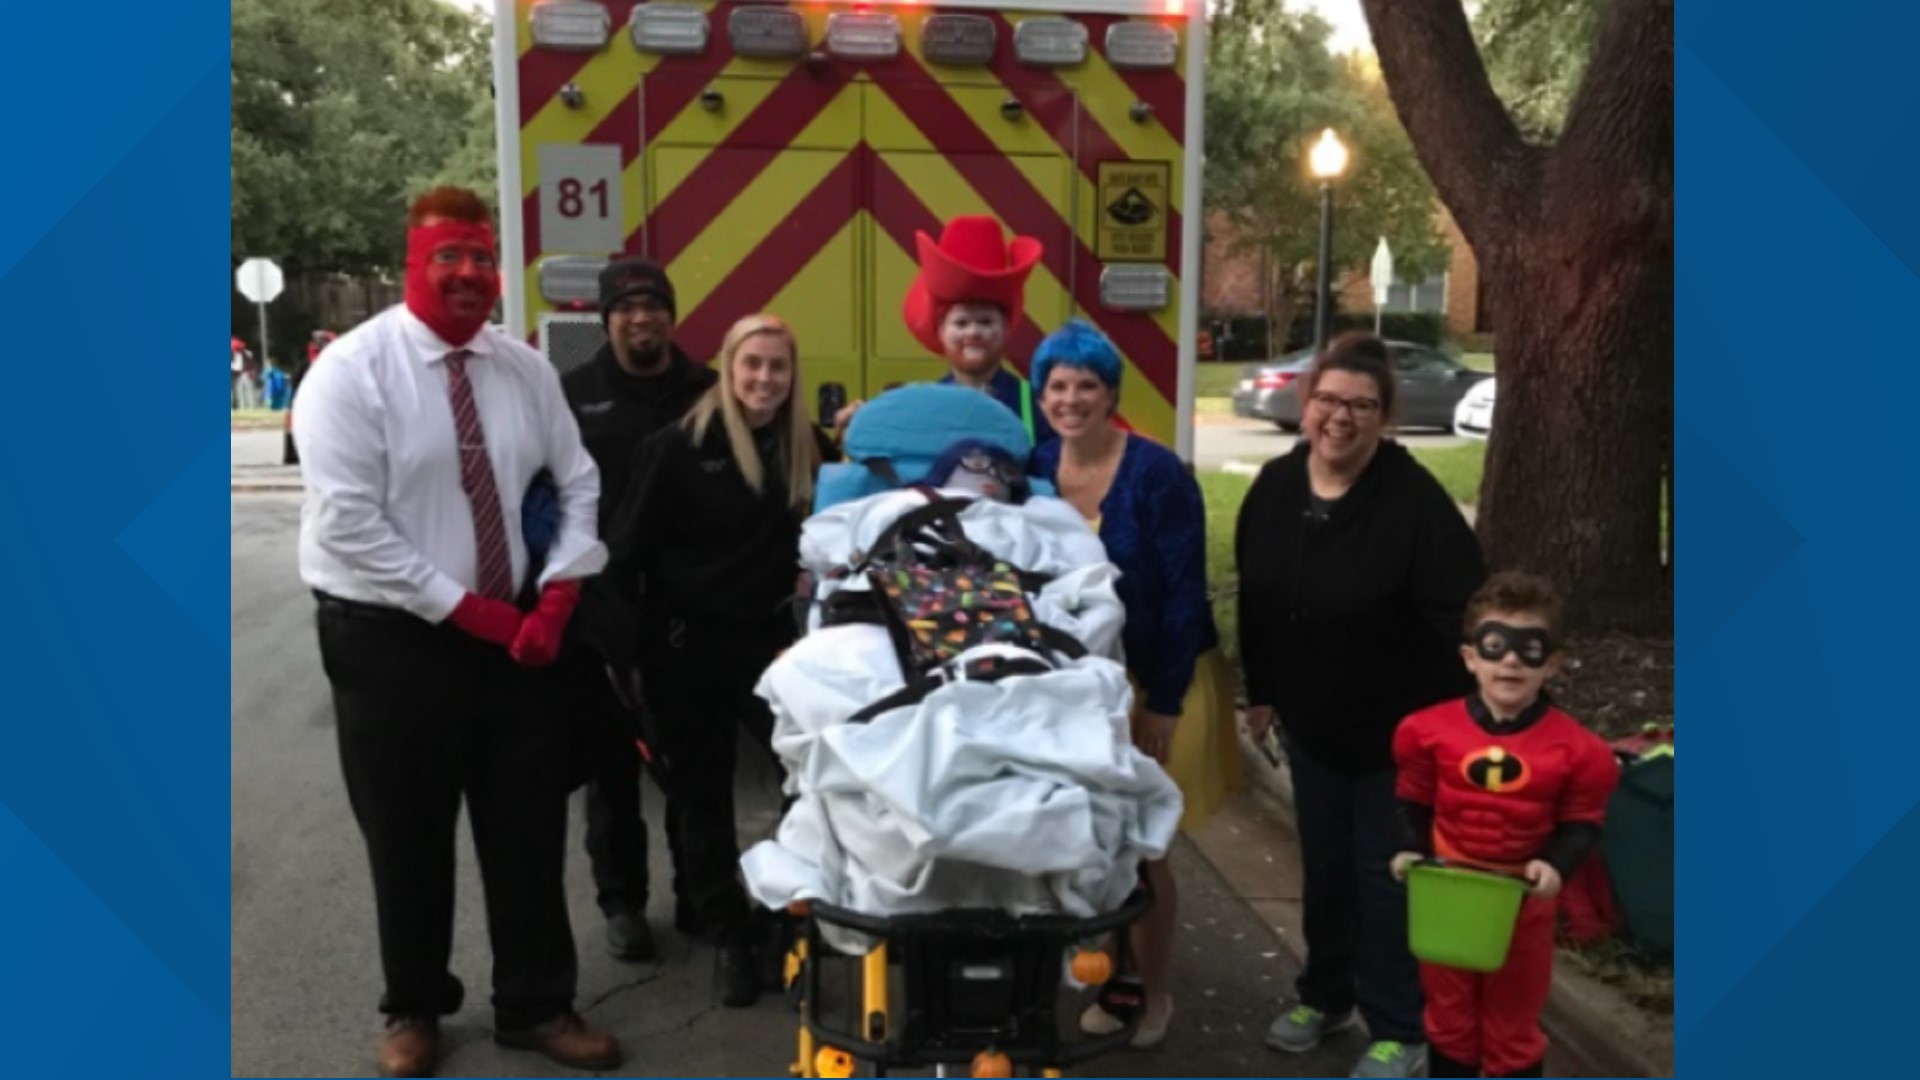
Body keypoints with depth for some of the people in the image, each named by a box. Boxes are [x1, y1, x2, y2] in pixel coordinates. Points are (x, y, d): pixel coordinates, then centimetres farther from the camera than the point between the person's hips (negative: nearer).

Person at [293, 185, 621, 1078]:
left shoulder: (525, 370, 3)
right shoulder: (352, 370, -12)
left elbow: (579, 487, 7)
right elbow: (349, 525, -19)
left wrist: (555, 601, -6)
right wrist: (464, 608, -18)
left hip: (513, 632, 4)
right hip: (390, 639, -4)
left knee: (528, 829, 10)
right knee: (408, 837, 10)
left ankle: (535, 1006, 27)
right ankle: (414, 1008, 32)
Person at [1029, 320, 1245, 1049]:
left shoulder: (1156, 472, -17)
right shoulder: (1035, 471, -3)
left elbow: (1185, 594, -17)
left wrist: (1164, 704, -17)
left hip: (1158, 683, -4)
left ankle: (1154, 992, 26)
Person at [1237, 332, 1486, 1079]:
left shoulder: (1415, 501, -21)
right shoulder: (1275, 487, -2)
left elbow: (1459, 620, -23)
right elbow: (1256, 598, 9)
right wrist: (1261, 692, 13)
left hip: (1398, 728, -5)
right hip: (1311, 724, 5)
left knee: (1385, 876, 5)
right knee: (1324, 865, 19)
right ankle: (1325, 994, 39)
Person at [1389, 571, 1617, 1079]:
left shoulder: (1575, 748, -16)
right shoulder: (1429, 730, -14)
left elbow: (1581, 825, -6)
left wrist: (1556, 865, -23)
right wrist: (1410, 850, -15)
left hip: (1523, 903, -1)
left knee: (1514, 1023, 17)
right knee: (1448, 1016, 19)